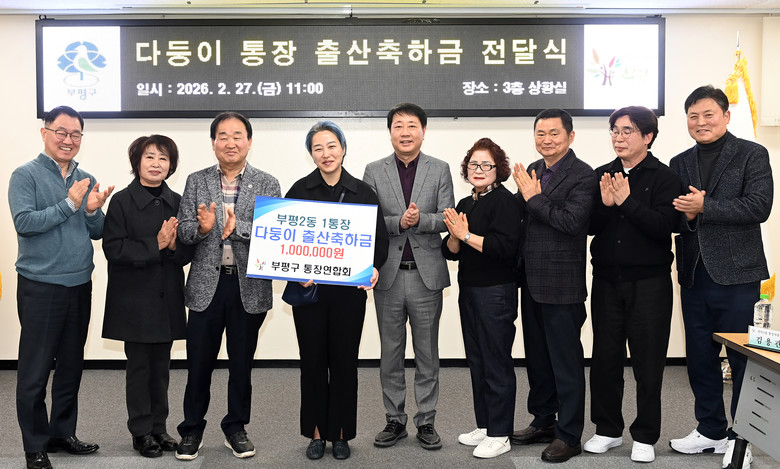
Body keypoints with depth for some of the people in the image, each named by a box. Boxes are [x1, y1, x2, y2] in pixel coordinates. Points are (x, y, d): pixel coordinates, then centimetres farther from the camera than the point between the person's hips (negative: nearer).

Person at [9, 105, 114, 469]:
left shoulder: (87, 180, 10)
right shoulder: (26, 175, -6)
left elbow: (98, 233, 9)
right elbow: (24, 223, -17)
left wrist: (93, 211, -11)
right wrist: (70, 204, -20)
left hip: (80, 285, 6)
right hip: (41, 286, -5)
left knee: (71, 366, 15)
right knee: (35, 371, 3)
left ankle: (63, 432, 29)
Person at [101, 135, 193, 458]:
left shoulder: (176, 202, 7)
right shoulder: (122, 201, -5)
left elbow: (189, 252, 7)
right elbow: (113, 249, -13)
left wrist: (174, 245, -14)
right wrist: (155, 245, -20)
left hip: (167, 298, 4)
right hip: (135, 299, -4)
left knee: (161, 367, 12)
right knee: (139, 366, 5)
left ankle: (159, 427, 25)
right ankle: (141, 431, 19)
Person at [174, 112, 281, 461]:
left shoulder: (267, 185, 2)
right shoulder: (196, 182, 6)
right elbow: (183, 231, 1)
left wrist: (237, 228, -23)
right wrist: (202, 227, -20)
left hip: (249, 285, 0)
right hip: (206, 284, 1)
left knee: (242, 361, 11)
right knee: (199, 362, 7)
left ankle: (236, 428, 28)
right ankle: (192, 429, 25)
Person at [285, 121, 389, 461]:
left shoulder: (363, 192, 3)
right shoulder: (299, 191, 2)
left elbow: (380, 239, 2)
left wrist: (374, 268, -16)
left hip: (348, 291, 0)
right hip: (309, 289, 0)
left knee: (344, 361, 6)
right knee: (313, 360, 7)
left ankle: (341, 433, 21)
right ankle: (317, 432, 22)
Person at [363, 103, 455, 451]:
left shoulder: (440, 170, 4)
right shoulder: (374, 171, 4)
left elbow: (447, 219, -1)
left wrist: (420, 219, -19)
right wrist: (399, 221, -17)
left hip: (426, 274, 0)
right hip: (389, 274, 1)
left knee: (427, 353, 8)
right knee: (390, 354, 10)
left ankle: (426, 421, 21)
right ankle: (394, 420, 23)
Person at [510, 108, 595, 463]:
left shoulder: (582, 175, -11)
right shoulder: (531, 171, 11)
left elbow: (572, 221, -23)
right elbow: (519, 217, 11)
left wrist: (534, 197, -17)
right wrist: (524, 196, -7)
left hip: (562, 284, -8)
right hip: (531, 280, 8)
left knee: (566, 359, 2)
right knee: (537, 355, 18)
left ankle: (569, 434, 14)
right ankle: (543, 421, 33)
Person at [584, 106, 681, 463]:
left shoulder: (664, 178, -4)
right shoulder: (601, 176, 7)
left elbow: (664, 226, -16)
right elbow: (589, 226, 2)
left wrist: (627, 201, -21)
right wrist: (605, 204, -16)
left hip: (648, 282, -3)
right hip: (607, 280, 4)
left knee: (648, 360, 5)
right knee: (605, 356, 9)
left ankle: (645, 436, 19)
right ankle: (608, 429, 25)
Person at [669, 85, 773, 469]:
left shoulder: (752, 155, -2)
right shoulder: (679, 163, 12)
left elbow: (758, 207, -15)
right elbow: (672, 217, 10)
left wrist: (704, 207, -19)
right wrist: (686, 217, -12)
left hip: (736, 274, -5)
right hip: (694, 275, 5)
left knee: (744, 358, 4)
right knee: (700, 358, 13)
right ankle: (710, 430, 28)